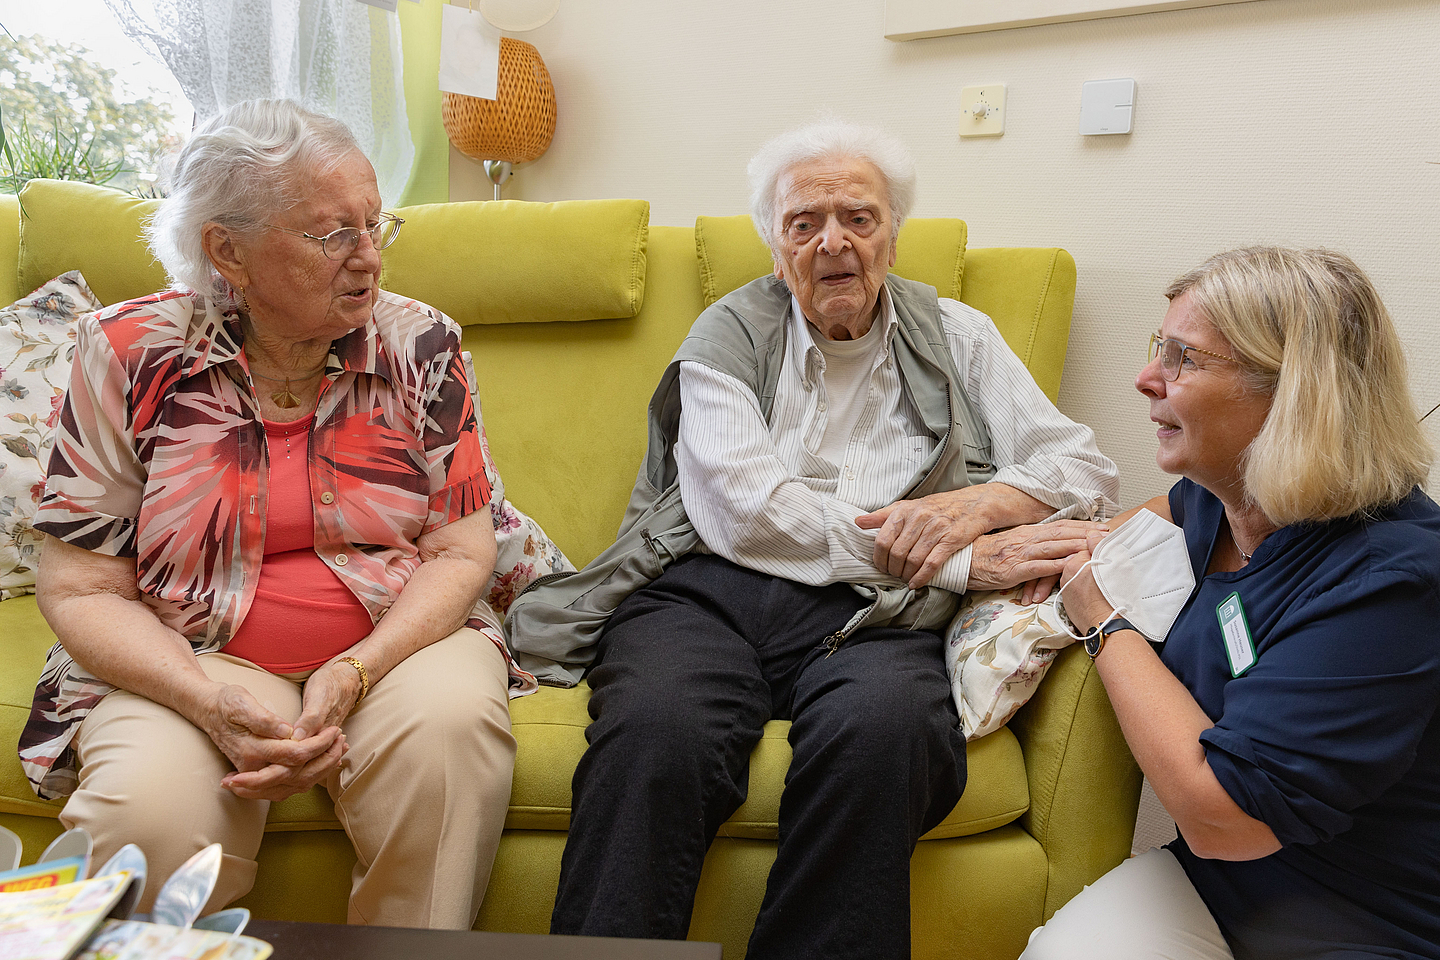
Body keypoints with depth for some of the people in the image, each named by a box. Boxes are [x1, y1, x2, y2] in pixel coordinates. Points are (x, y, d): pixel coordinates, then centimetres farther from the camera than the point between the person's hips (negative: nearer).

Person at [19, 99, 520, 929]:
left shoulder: (420, 346, -1)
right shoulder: (131, 356, -3)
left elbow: (461, 551, -2)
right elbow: (82, 589, -2)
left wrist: (352, 675, -18)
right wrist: (212, 702, -19)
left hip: (394, 640, 1)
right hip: (187, 662, 0)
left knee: (451, 723, -30)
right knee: (142, 808, -30)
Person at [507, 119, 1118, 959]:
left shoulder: (958, 337, 21)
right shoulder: (730, 333, 13)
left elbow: (1086, 466, 16)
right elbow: (741, 509, -4)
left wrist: (976, 504, -8)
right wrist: (965, 562, -7)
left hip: (872, 616, 1)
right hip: (708, 593, 0)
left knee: (884, 729, -34)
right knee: (654, 731, -33)